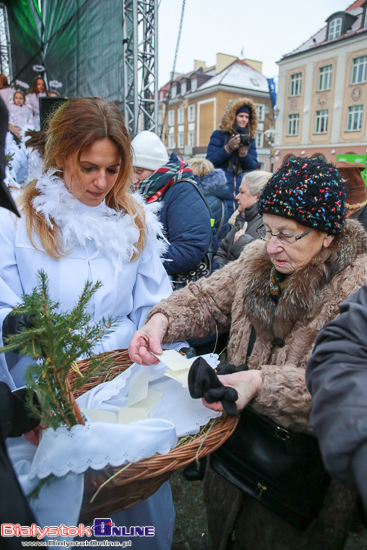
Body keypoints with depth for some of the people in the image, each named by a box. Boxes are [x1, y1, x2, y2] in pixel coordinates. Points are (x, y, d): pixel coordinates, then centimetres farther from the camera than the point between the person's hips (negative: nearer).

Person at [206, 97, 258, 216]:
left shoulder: (249, 138, 16)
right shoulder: (219, 135, 5)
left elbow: (253, 166, 9)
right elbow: (210, 161, -5)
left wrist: (244, 153, -10)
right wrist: (228, 148, -15)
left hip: (243, 188, 4)